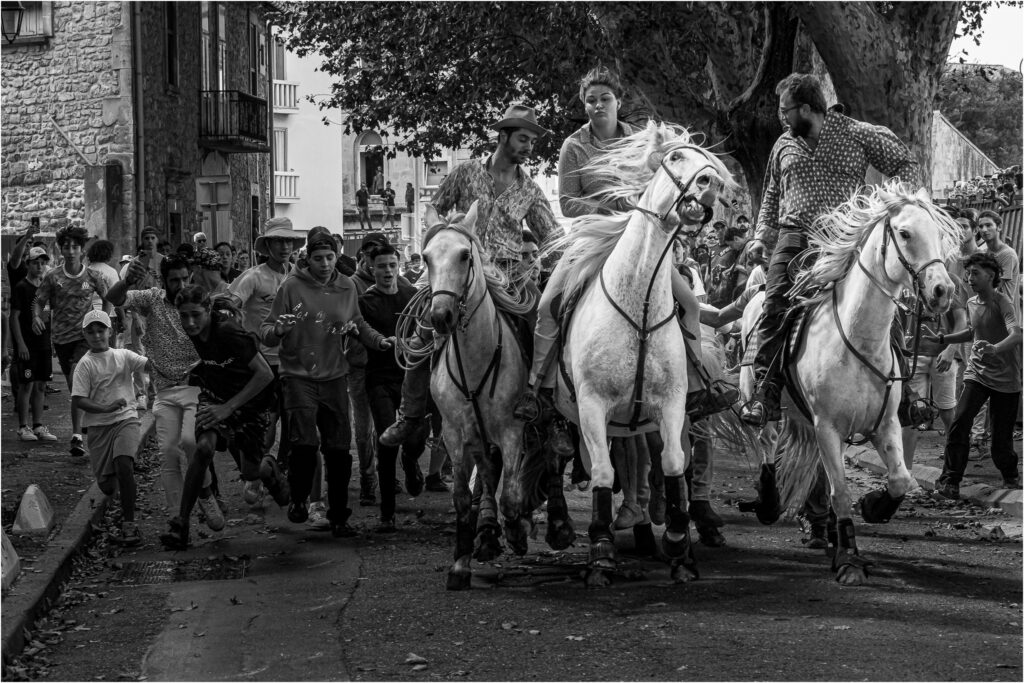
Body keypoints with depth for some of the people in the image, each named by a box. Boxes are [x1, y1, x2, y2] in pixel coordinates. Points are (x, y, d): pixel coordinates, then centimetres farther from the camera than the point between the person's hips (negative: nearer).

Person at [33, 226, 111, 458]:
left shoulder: (92, 277, -1)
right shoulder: (52, 277, -1)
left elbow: (107, 297, 13)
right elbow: (39, 301, 2)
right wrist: (37, 316, -19)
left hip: (85, 336, -3)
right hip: (60, 337, 3)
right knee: (75, 387, 13)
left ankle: (77, 436, -25)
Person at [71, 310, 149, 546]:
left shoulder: (123, 356, 6)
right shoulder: (85, 364, -2)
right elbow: (77, 401, -7)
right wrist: (105, 408, -21)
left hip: (126, 419, 0)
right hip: (98, 425, 0)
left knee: (124, 463, -27)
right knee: (107, 487, 0)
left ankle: (129, 523, -21)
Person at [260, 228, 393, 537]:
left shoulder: (347, 288, 5)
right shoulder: (293, 287, -6)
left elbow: (359, 324, 19)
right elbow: (266, 332, -6)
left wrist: (378, 340, 1)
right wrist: (279, 330, -28)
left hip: (334, 376, 3)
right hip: (299, 376, -3)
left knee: (339, 450, 4)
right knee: (305, 443, -16)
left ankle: (339, 517, 17)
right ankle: (298, 498, 11)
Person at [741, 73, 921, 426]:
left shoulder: (859, 136, 4)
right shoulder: (784, 145, 16)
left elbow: (904, 164, 12)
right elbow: (772, 195, 29)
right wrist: (761, 235, 19)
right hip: (794, 237, 3)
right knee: (775, 306, -15)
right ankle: (766, 392, -16)